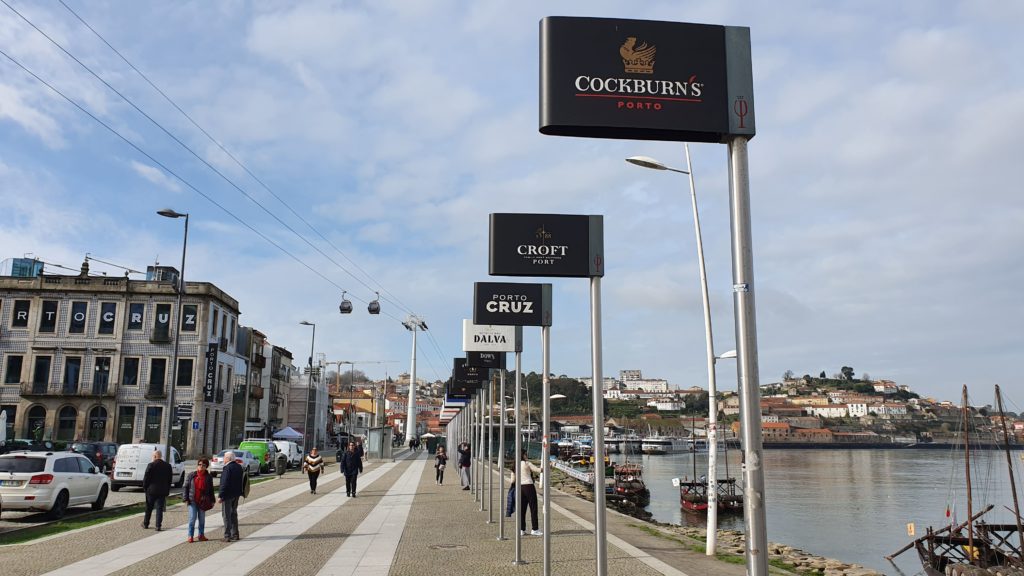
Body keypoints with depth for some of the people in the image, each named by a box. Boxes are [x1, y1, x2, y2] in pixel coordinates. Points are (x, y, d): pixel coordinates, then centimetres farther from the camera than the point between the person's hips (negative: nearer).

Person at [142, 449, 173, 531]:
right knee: (160, 509, 5)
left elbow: (146, 478, -8)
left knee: (148, 508, 14)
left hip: (151, 490, -2)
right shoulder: (168, 466, 2)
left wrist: (144, 487, 5)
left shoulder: (151, 465, -11)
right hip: (163, 491, 2)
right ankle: (158, 526, 1)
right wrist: (167, 490, 14)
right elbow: (170, 480, 7)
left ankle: (145, 524, 27)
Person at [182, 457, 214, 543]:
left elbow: (211, 490, 9)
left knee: (202, 519, 9)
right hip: (192, 501, -1)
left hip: (203, 501, 1)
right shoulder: (191, 475, 0)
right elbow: (186, 487, 2)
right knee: (192, 518, -5)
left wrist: (212, 501, 5)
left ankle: (201, 534, 19)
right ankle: (190, 536, 2)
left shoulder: (208, 477, 3)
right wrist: (185, 499, -5)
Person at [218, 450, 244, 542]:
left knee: (226, 515, -2)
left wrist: (220, 496, -19)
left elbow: (224, 483, -22)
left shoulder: (227, 468, -18)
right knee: (233, 514, 18)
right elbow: (241, 481, 16)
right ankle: (235, 534, 22)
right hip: (236, 494, 9)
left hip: (228, 495, -8)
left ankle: (227, 536, -2)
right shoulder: (239, 467, 9)